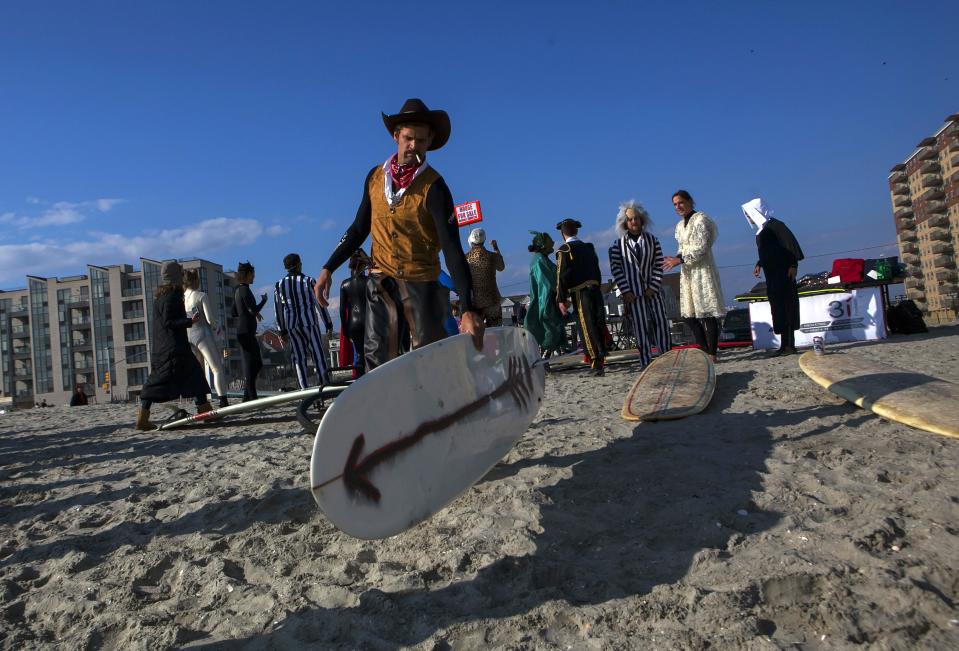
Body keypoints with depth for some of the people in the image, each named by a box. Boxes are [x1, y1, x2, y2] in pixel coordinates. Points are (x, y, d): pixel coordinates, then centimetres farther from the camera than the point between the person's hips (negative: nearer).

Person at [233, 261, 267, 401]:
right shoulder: (245, 290, -13)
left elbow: (234, 312, 22)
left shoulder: (238, 291, 16)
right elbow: (253, 310, -20)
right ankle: (251, 397, -4)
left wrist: (254, 313, 22)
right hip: (247, 332, -10)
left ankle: (247, 396, 15)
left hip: (242, 332, 10)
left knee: (257, 363, 13)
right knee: (250, 364, -7)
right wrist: (264, 300, -4)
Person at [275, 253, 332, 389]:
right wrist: (328, 323, 2)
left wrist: (282, 331, 15)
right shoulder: (308, 281, -5)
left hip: (291, 326, 3)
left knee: (298, 357, 6)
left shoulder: (279, 285, 5)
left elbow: (278, 310, 8)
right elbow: (319, 304, -5)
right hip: (310, 323, -3)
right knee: (318, 353, 2)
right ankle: (323, 383, -2)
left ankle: (304, 388, 5)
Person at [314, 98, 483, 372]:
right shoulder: (376, 177, 4)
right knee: (377, 360, 1)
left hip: (422, 284, -4)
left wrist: (468, 310, -31)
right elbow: (359, 229, 15)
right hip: (381, 282, 4)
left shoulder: (433, 187, -12)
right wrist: (328, 268, 8)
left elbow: (452, 249, -21)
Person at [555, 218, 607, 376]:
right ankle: (601, 359, 15)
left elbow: (562, 275, -10)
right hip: (596, 290, 6)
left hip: (580, 292, -6)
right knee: (599, 325, 8)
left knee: (588, 327, -5)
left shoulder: (564, 250, -3)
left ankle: (596, 363, -7)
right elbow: (596, 270, 16)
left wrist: (561, 299, -9)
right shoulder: (588, 247, 15)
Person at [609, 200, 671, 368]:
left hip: (652, 290, 2)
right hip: (633, 293, -2)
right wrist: (626, 291, -9)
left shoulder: (652, 240, 8)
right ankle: (646, 362, 5)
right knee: (641, 327, -1)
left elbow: (659, 265, 4)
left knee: (661, 323, 1)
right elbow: (615, 268, -2)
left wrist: (653, 287, -7)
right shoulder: (618, 244, 2)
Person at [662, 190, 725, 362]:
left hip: (702, 270, -8)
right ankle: (706, 351, 16)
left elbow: (701, 248, -15)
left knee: (707, 314, -7)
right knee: (688, 315, 6)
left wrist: (679, 260, -17)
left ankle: (712, 355, -3)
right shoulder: (680, 225, 18)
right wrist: (676, 258, 0)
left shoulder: (700, 219, -7)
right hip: (687, 273, 8)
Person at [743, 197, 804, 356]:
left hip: (782, 273, -9)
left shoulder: (774, 224, -10)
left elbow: (790, 243, -16)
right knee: (778, 307, 7)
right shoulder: (762, 228, 14)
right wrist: (759, 264, 12)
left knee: (784, 306, -8)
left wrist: (793, 265, -20)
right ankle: (785, 344, 11)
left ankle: (789, 345, -7)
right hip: (772, 274, 9)